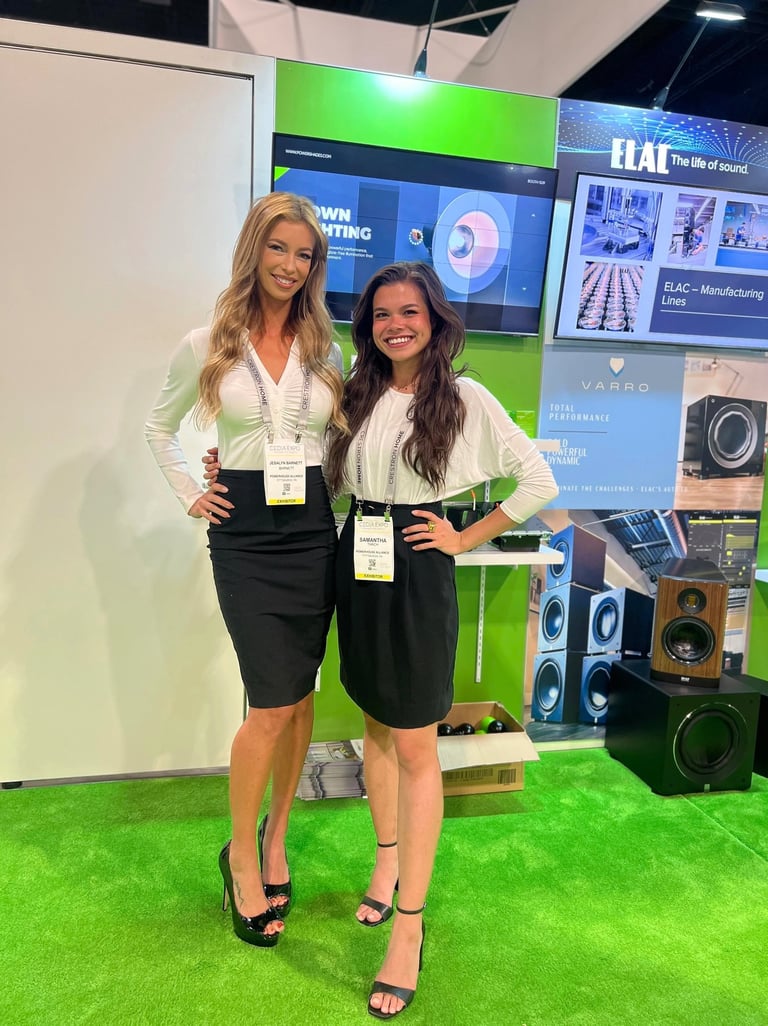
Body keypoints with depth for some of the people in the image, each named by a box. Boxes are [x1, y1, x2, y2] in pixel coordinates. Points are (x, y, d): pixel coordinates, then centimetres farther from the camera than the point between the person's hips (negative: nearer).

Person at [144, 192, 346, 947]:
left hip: (314, 529, 3)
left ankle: (276, 839, 31)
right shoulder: (206, 347, 1)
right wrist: (189, 495, 4)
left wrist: (333, 487, 5)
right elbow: (159, 426, 14)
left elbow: (348, 434, 19)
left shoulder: (324, 349, 8)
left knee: (299, 696, 9)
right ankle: (241, 853, 20)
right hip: (244, 534, -3)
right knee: (272, 706, -6)